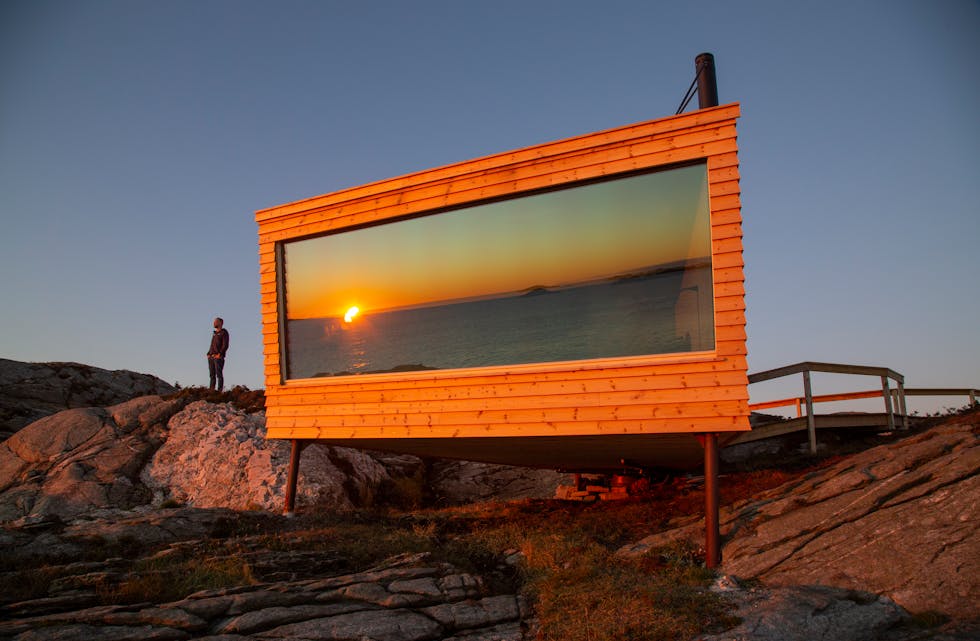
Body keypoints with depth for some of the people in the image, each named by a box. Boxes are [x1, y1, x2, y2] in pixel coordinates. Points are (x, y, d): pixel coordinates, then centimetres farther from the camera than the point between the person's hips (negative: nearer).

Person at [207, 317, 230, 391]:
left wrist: (219, 354, -18)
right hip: (211, 357, 7)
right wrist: (208, 354, 11)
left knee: (219, 374, -10)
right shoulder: (214, 333, 24)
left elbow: (225, 345, -9)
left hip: (218, 357, -7)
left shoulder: (224, 332, 0)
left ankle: (220, 390, -12)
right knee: (212, 374, 5)